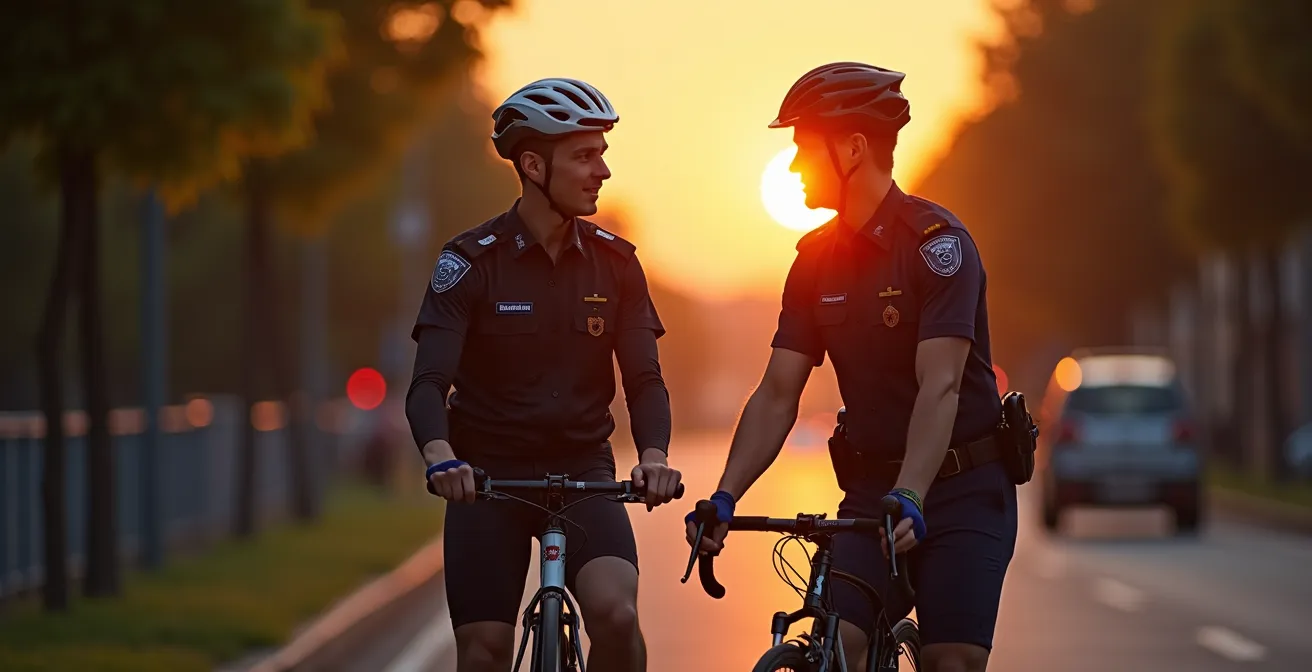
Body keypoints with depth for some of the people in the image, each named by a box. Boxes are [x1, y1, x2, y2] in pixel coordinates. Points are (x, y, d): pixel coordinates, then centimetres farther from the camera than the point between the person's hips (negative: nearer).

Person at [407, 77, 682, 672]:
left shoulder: (614, 263, 1)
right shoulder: (470, 261, -8)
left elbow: (644, 377, -4)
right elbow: (429, 382, -16)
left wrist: (653, 456, -25)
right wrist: (440, 458, -37)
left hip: (583, 471, 2)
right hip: (487, 476, -1)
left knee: (616, 613, -24)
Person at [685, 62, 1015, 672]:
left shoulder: (936, 242, -14)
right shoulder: (817, 260, 5)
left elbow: (940, 386, -25)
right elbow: (777, 394, 2)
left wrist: (909, 499, -38)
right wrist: (725, 497, -12)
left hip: (961, 490, -5)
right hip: (871, 491, 5)